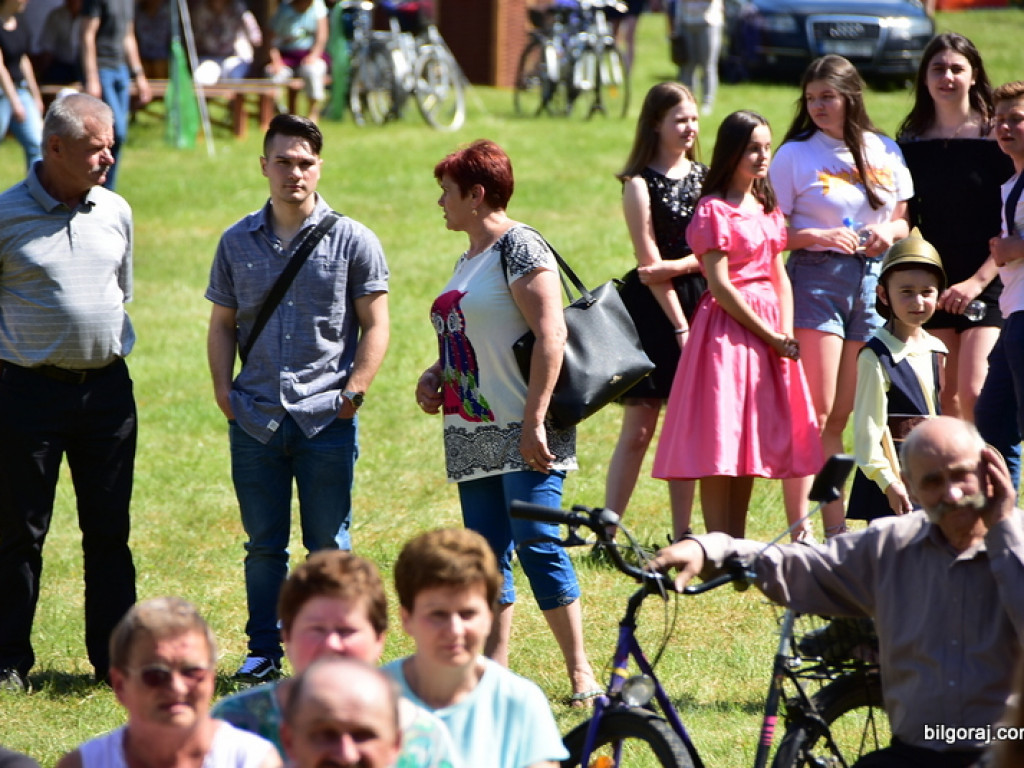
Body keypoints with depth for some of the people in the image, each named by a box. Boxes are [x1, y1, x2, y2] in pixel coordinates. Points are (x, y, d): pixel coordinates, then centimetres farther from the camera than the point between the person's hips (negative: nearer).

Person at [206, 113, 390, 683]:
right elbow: (223, 323, 15)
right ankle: (264, 652, 18)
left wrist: (353, 393, -10)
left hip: (326, 420, -3)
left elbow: (375, 325, 0)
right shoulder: (238, 242, 9)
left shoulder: (353, 241, 0)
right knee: (264, 545, 9)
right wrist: (223, 389, 1)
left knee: (328, 546, 4)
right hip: (255, 418, 3)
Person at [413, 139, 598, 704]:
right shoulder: (468, 260, 18)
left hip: (523, 437, -9)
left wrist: (534, 420, -23)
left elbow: (550, 334, -18)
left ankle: (580, 671, -6)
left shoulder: (519, 247, -10)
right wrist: (435, 375, 9)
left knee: (537, 544, -11)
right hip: (473, 437, 9)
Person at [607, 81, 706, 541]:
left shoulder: (704, 177, 10)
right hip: (654, 311, -4)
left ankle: (682, 535, 11)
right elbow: (650, 263, -8)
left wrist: (677, 266, -15)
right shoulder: (640, 185, -4)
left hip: (699, 303, 4)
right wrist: (680, 327, -11)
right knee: (639, 428, -5)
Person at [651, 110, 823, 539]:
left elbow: (780, 276, 14)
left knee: (755, 439, 7)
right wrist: (770, 335, -12)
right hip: (728, 329, -8)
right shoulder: (714, 211, -7)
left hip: (770, 331, 8)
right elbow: (719, 285, -13)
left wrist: (787, 331, -2)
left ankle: (737, 546, 12)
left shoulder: (768, 209, 16)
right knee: (720, 441, -8)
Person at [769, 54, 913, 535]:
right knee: (816, 412, -10)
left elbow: (902, 220, 18)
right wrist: (820, 236, -17)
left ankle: (836, 529, 9)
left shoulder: (884, 152, 11)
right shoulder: (795, 154, 1)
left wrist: (888, 233, -3)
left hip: (874, 279, 3)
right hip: (816, 277, -3)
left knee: (845, 414, 4)